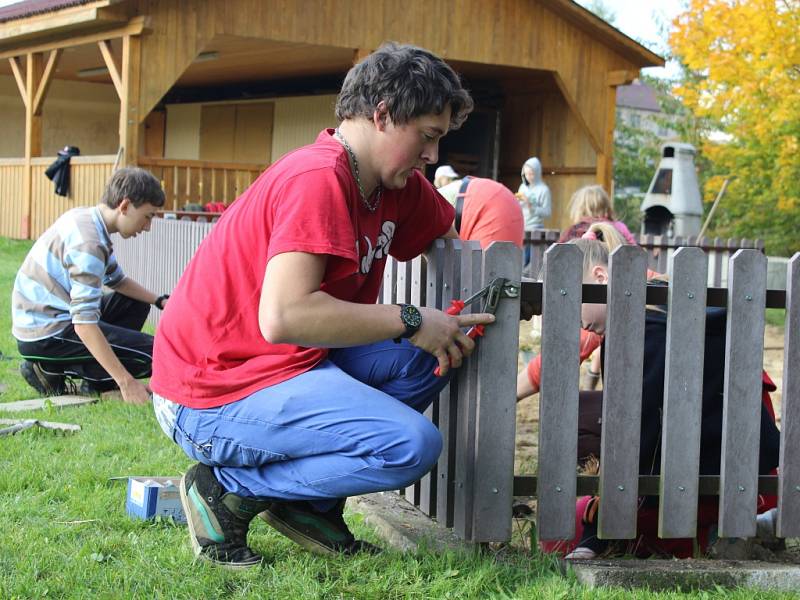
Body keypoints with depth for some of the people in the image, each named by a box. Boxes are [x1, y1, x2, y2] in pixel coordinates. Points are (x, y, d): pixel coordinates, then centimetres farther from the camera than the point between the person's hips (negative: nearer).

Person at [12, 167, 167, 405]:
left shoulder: (84, 217, 6)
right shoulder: (89, 244, -24)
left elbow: (116, 280, 20)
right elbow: (84, 324, -29)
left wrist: (160, 301, 7)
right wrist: (125, 381, -29)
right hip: (44, 336, -10)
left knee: (137, 305, 20)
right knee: (152, 354, -14)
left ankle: (95, 383, 6)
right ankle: (53, 371, -6)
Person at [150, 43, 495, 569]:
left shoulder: (399, 186, 7)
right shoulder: (317, 179, -21)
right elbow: (283, 317, -31)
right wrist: (409, 321, -21)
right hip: (213, 400, -10)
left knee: (429, 355, 1)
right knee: (413, 445, -21)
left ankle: (310, 503, 6)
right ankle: (229, 490, -5)